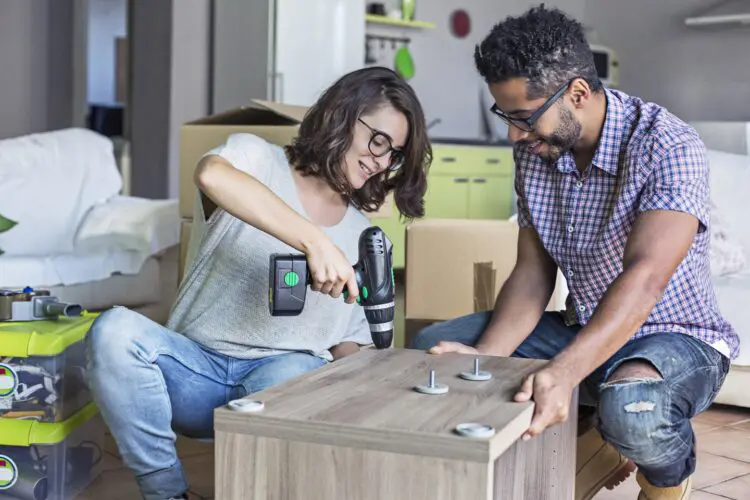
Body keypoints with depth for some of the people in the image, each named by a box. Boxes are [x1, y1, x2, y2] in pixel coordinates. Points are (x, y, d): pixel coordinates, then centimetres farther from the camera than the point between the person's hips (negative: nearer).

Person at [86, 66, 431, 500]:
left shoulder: (363, 235, 16)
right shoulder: (258, 159, 2)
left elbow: (349, 341, 18)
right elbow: (212, 174, -24)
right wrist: (314, 241, -32)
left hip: (291, 369, 1)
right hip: (198, 366, 0)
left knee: (289, 379, -37)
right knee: (114, 330, -30)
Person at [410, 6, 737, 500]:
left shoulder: (668, 147, -23)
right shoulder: (535, 150, -3)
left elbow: (645, 277, -35)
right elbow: (533, 273, -2)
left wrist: (565, 371, -49)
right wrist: (484, 357, -19)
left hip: (677, 337, -6)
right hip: (585, 331, 7)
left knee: (630, 406, -41)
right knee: (431, 346, -5)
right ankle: (595, 444, 3)